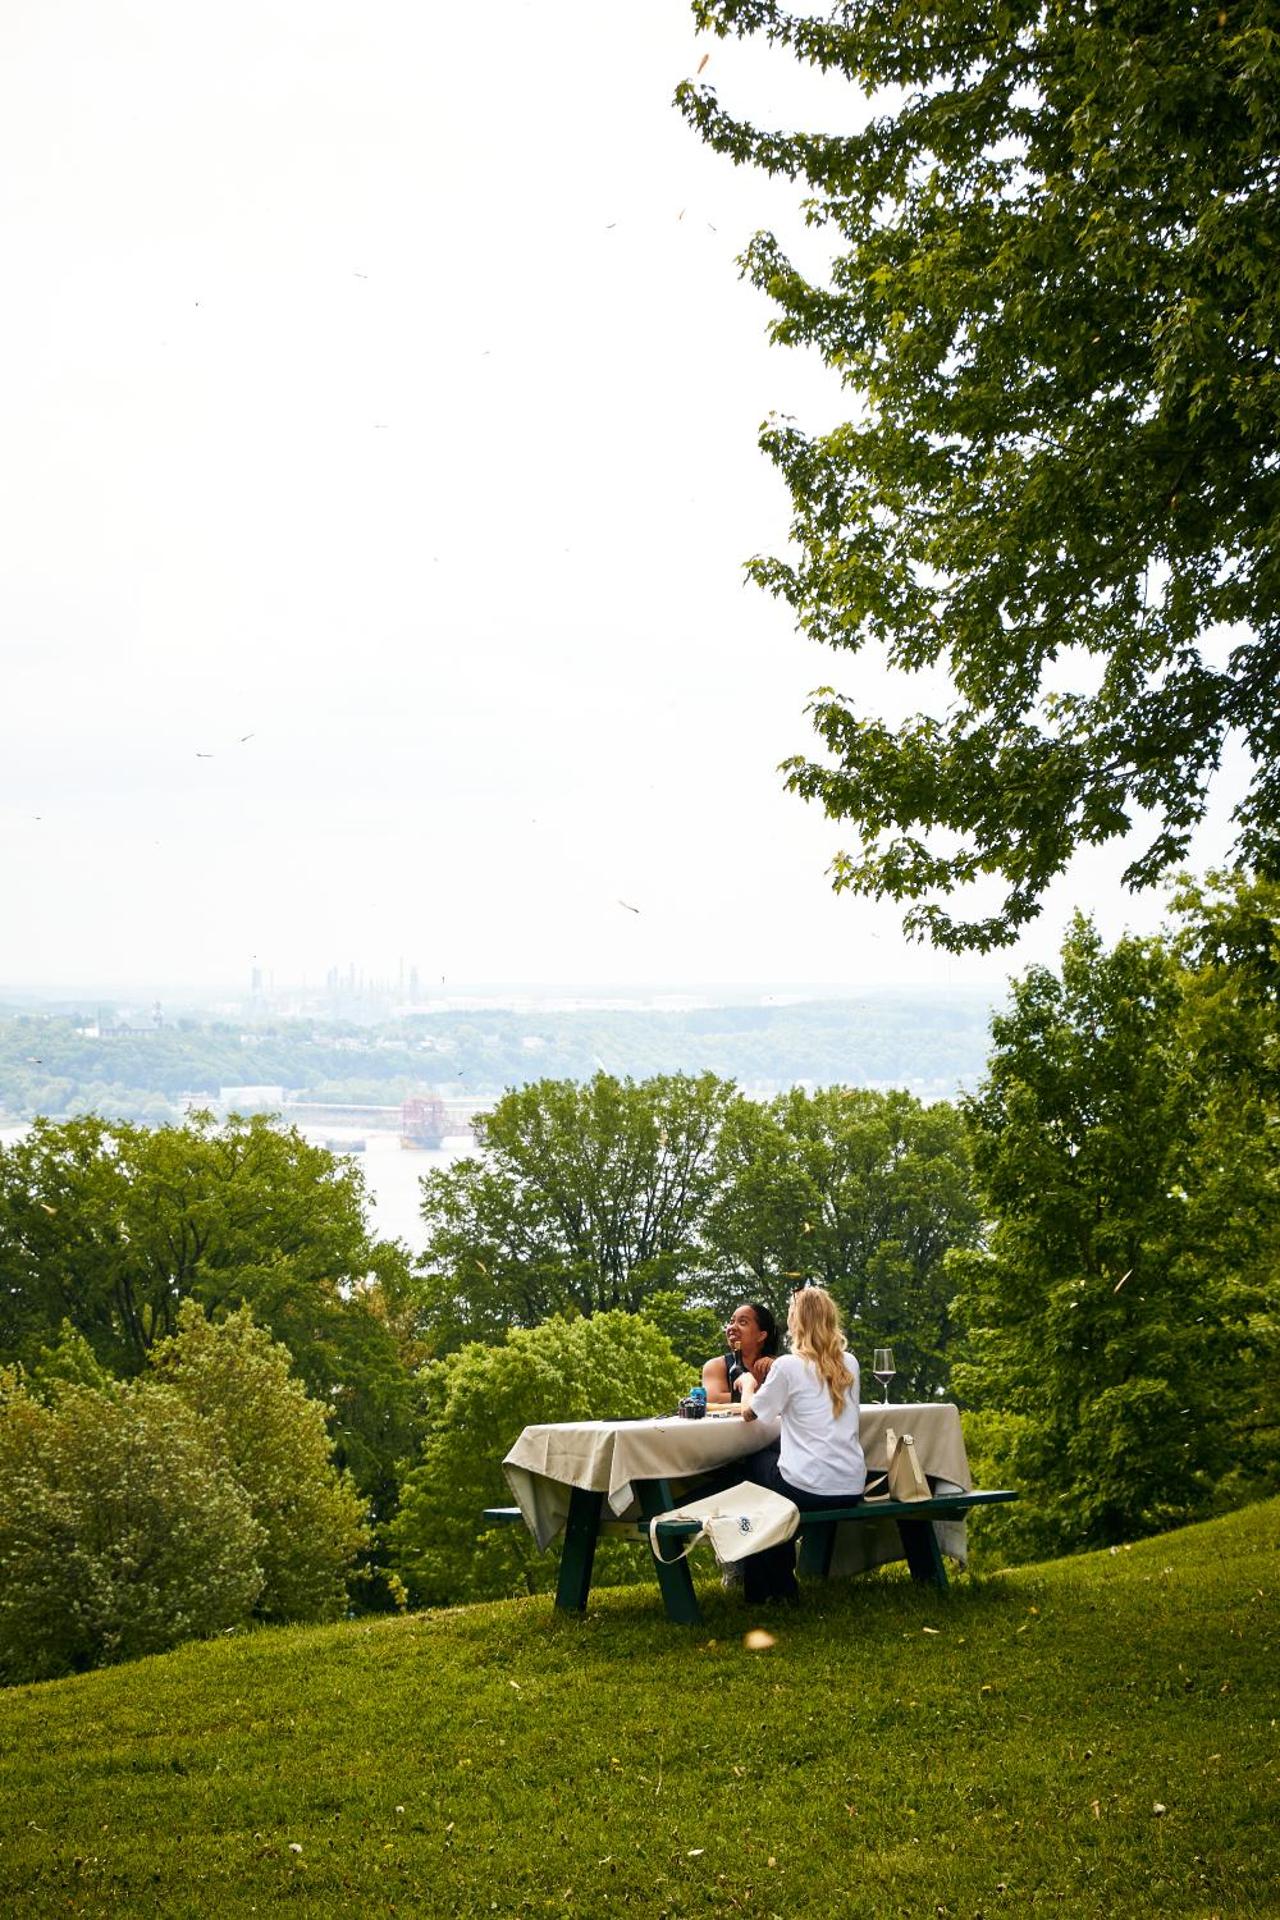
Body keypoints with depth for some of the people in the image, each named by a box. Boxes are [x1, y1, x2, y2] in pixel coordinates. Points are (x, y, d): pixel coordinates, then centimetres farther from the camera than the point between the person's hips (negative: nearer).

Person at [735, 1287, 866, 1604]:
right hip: (852, 1489, 6)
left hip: (808, 1489, -5)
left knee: (755, 1462, 24)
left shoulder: (788, 1366, -11)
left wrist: (748, 1384, 22)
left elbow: (750, 1412, 2)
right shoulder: (849, 1364, 6)